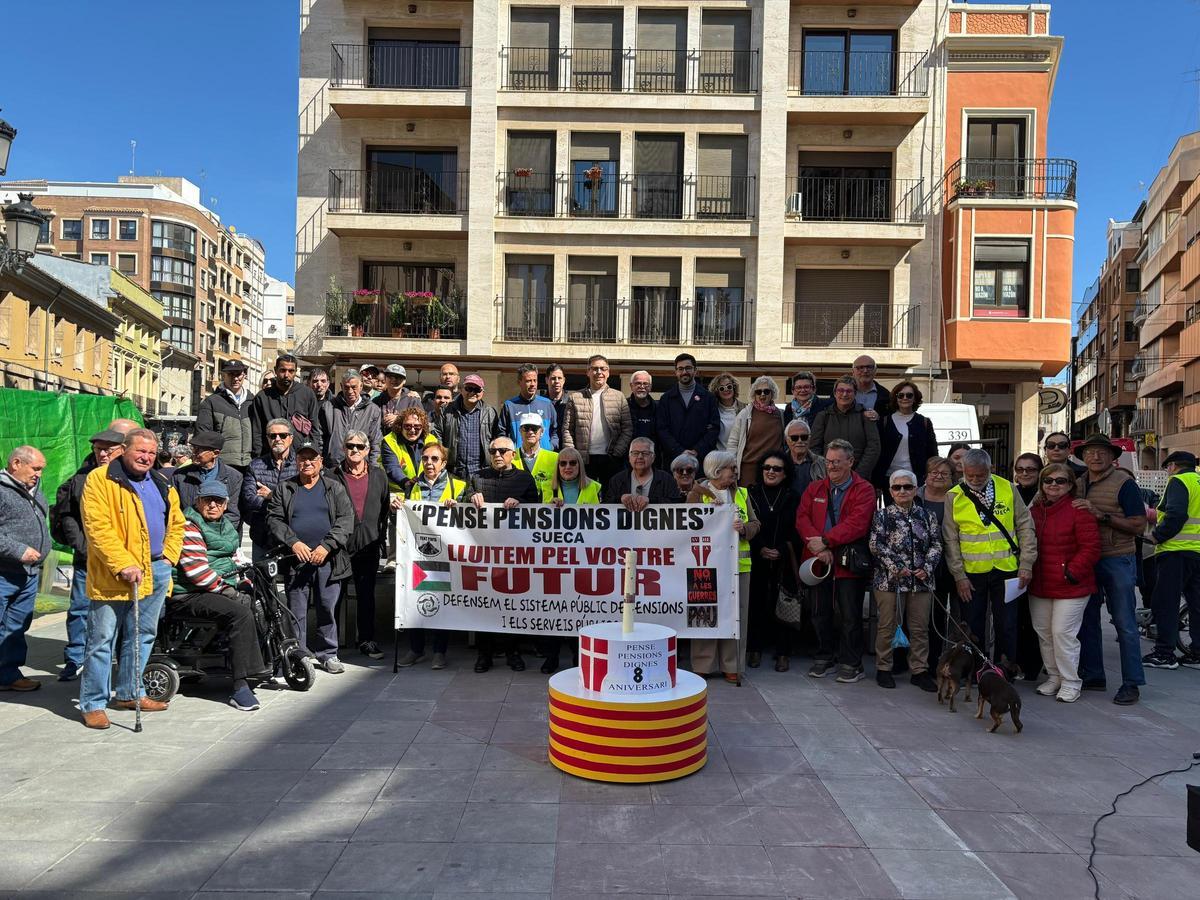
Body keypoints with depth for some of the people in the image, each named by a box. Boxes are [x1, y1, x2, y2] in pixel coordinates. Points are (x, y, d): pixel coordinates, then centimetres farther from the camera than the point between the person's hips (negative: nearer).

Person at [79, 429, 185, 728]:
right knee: (102, 639, -1)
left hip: (156, 571, 7)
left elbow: (176, 523, 20)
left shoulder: (162, 485, 13)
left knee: (143, 635, 15)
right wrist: (124, 565, -21)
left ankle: (130, 693, 29)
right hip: (113, 575, -7)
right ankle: (93, 703, 8)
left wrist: (169, 556, 5)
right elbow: (97, 528, -16)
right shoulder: (100, 479, -8)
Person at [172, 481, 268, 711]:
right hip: (188, 595, -9)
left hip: (221, 588, 9)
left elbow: (233, 557, 26)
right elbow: (196, 570, -19)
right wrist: (227, 591, -19)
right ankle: (240, 687, -28)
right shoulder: (188, 526, -10)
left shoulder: (225, 526, 18)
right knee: (241, 614, -29)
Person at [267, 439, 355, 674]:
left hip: (327, 560, 0)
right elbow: (274, 519, 4)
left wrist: (326, 546, -12)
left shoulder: (334, 487, 9)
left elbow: (346, 519, 0)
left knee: (328, 608, 3)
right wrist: (293, 542, -12)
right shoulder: (284, 489, 13)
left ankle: (328, 654, 15)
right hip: (295, 560, 1)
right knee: (296, 611, 4)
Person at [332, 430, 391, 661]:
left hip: (369, 544, 2)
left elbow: (384, 507, 14)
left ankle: (366, 640, 16)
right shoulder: (335, 476, 2)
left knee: (366, 594, 8)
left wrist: (382, 537, 8)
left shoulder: (378, 475, 9)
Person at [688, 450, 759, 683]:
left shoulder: (742, 494, 13)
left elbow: (755, 524, 9)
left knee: (737, 614, 3)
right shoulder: (697, 494, 2)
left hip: (738, 564, 3)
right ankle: (704, 665, 11)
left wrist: (743, 528, -12)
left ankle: (732, 666, 12)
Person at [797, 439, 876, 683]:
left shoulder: (863, 490, -3)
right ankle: (824, 657, 26)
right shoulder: (815, 489, 11)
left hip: (849, 562, -4)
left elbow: (857, 524, -16)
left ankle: (850, 663, 13)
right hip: (819, 560, 4)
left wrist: (825, 541, -19)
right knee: (821, 613, 12)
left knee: (850, 615, 2)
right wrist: (816, 546, -16)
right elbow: (802, 517, 0)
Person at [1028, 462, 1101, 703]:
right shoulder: (1035, 510, 10)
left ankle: (1070, 682, 9)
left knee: (1063, 633, -6)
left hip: (1070, 587, -7)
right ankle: (1053, 676, 28)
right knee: (1043, 632, 13)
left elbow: (1091, 548, -14)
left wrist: (1071, 572, -16)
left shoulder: (1079, 511, -11)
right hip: (1039, 586, 7)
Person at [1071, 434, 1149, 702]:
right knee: (1087, 620, 12)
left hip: (1117, 560, -6)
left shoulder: (1123, 482, -9)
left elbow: (1139, 526, -15)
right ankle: (1092, 675, 24)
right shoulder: (1078, 483, 9)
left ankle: (1131, 683, 9)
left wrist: (1101, 514, -22)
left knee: (1124, 623, 0)